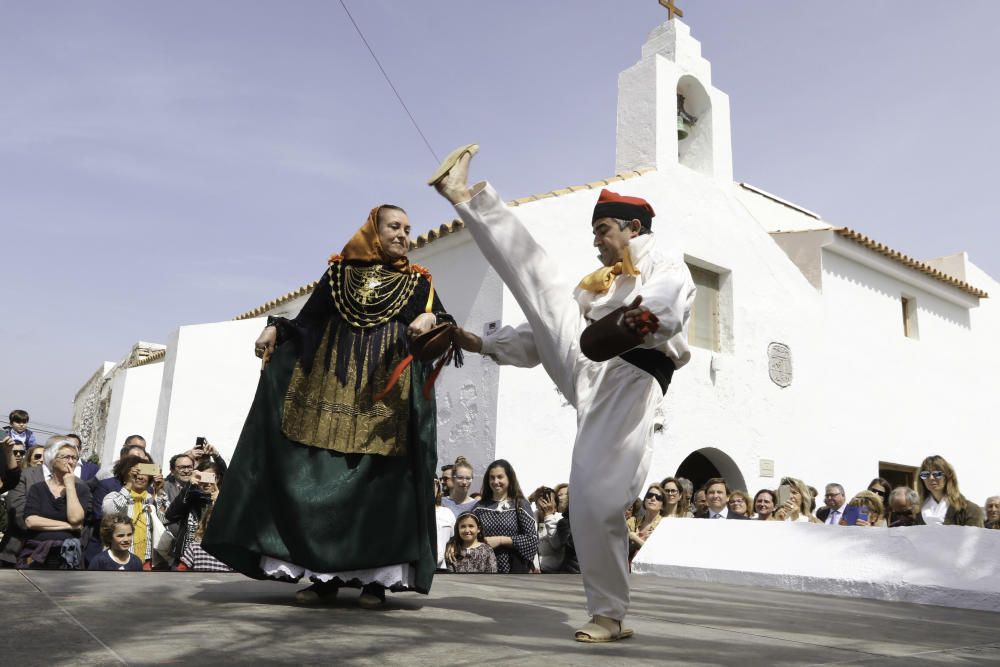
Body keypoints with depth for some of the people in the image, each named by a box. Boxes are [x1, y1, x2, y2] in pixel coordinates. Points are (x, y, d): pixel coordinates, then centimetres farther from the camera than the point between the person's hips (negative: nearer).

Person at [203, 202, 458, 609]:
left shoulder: (417, 282, 13)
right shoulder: (337, 274, 15)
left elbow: (445, 326, 2)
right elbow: (306, 323, 12)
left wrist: (431, 321, -19)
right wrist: (275, 330, -6)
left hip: (386, 396, -1)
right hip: (330, 391, 1)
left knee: (380, 480, -7)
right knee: (320, 477, -3)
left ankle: (376, 576, -2)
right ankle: (324, 574, 5)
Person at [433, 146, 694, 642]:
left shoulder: (665, 264, 11)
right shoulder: (596, 284, 32)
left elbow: (668, 300, -14)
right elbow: (545, 326, 31)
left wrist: (645, 314, -39)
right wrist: (484, 344, 23)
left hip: (628, 384, -6)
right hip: (584, 369, 6)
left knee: (597, 502, -12)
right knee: (537, 279, -7)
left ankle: (608, 614, 5)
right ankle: (462, 194, -10)